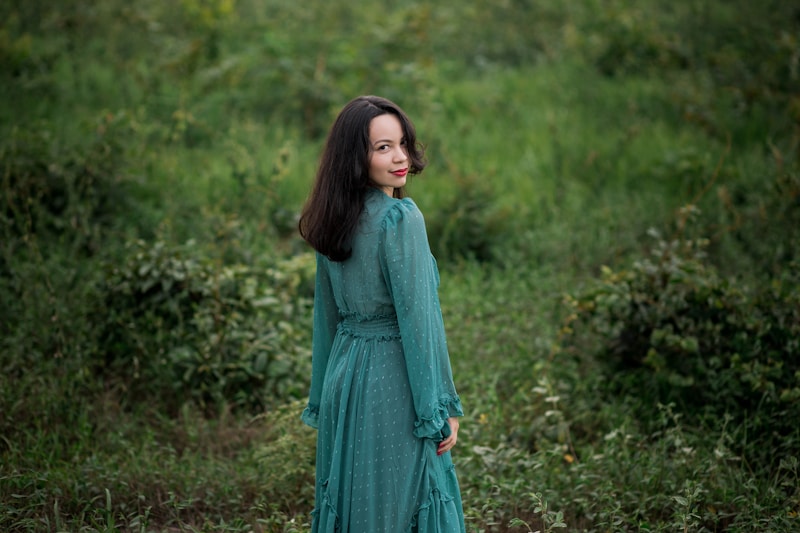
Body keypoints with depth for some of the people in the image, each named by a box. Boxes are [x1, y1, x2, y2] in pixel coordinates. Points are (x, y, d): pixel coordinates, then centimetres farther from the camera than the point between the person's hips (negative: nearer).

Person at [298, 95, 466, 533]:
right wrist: (442, 408, -11)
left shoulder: (335, 218, 6)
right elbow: (418, 317, -17)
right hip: (392, 380, -7)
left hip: (343, 373, 8)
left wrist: (323, 398, 19)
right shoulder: (401, 217, -16)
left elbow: (326, 315, 12)